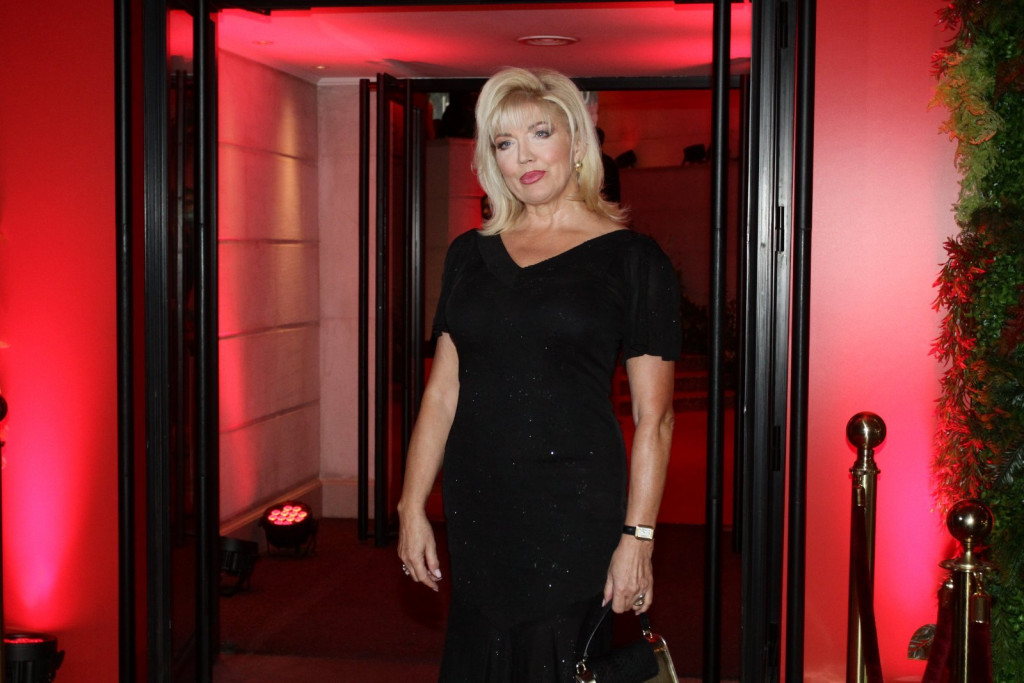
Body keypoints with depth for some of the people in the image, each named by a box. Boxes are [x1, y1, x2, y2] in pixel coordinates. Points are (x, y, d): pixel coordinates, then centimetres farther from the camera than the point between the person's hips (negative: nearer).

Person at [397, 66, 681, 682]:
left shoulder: (631, 260, -4)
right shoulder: (471, 255, 10)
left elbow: (653, 419, -6)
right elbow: (442, 394, 10)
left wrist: (638, 538, -12)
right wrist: (412, 508, 5)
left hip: (574, 510, -4)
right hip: (477, 513, 4)